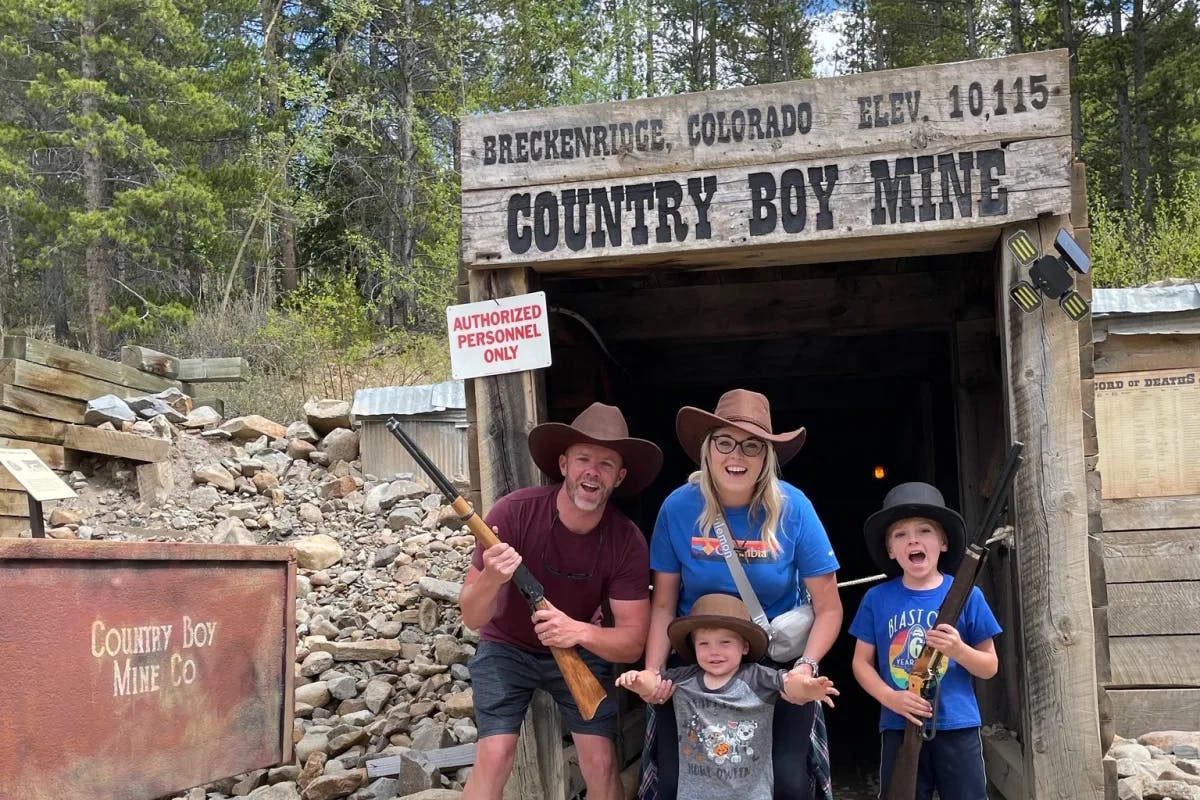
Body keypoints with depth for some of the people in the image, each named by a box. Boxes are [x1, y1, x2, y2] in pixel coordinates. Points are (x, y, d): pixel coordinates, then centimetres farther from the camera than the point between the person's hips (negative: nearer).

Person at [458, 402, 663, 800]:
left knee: (601, 762, -7)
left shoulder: (627, 541, -22)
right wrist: (491, 578, -45)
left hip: (580, 650, 2)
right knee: (494, 755, -16)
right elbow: (472, 618, -22)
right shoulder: (514, 512, -27)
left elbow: (632, 642, -19)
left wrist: (580, 632, -39)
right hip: (506, 646, -1)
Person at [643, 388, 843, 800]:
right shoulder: (679, 507, -12)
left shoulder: (792, 508, -15)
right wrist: (652, 672, -16)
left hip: (777, 659, -1)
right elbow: (663, 604, -4)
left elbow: (828, 607, -9)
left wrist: (806, 666, -23)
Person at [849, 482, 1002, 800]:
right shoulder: (877, 599, 0)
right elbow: (862, 662, 5)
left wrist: (959, 649, -17)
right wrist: (890, 697, -13)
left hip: (958, 727, 0)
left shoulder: (967, 595, -2)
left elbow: (990, 666, 4)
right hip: (899, 727, 1)